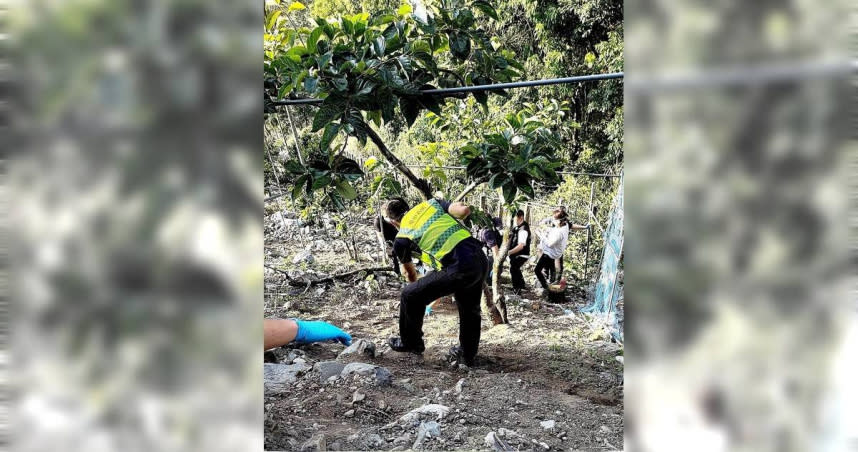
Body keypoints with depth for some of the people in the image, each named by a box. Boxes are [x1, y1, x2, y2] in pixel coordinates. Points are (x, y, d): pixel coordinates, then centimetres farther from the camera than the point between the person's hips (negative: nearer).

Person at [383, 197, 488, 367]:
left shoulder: (401, 239, 9)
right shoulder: (430, 204, 18)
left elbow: (409, 273, 26)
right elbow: (465, 210, 5)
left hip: (458, 269, -6)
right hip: (481, 259, 6)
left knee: (410, 296, 14)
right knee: (470, 310, 28)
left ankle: (411, 343, 30)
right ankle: (467, 354, 39)